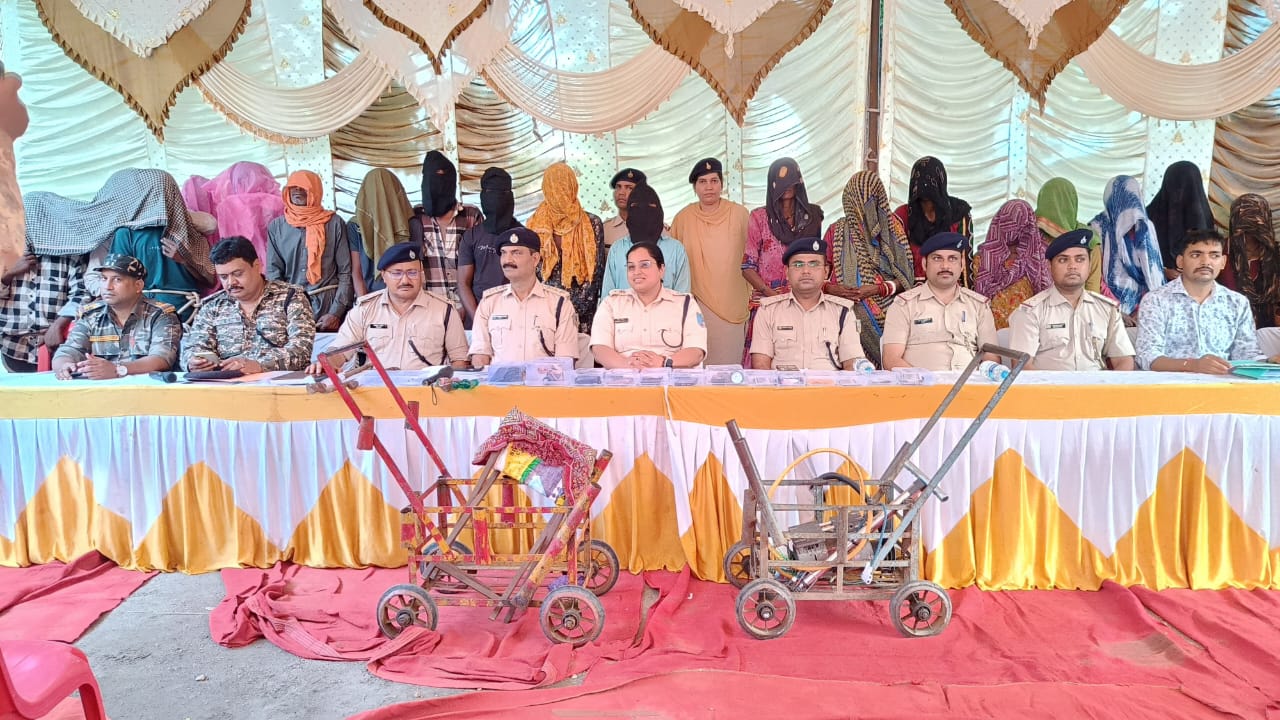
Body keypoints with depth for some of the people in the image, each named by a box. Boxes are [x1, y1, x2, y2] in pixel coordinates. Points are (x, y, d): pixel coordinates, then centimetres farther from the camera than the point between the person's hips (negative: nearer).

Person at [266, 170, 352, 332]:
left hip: (328, 304, -2)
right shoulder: (276, 226, 8)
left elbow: (345, 272, -2)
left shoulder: (334, 223, 0)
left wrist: (336, 313, -10)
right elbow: (273, 272, 5)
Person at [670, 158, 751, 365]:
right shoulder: (683, 218, 2)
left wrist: (751, 294, 9)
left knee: (730, 361, 3)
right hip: (696, 303, 0)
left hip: (732, 305, 0)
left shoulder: (740, 214, 0)